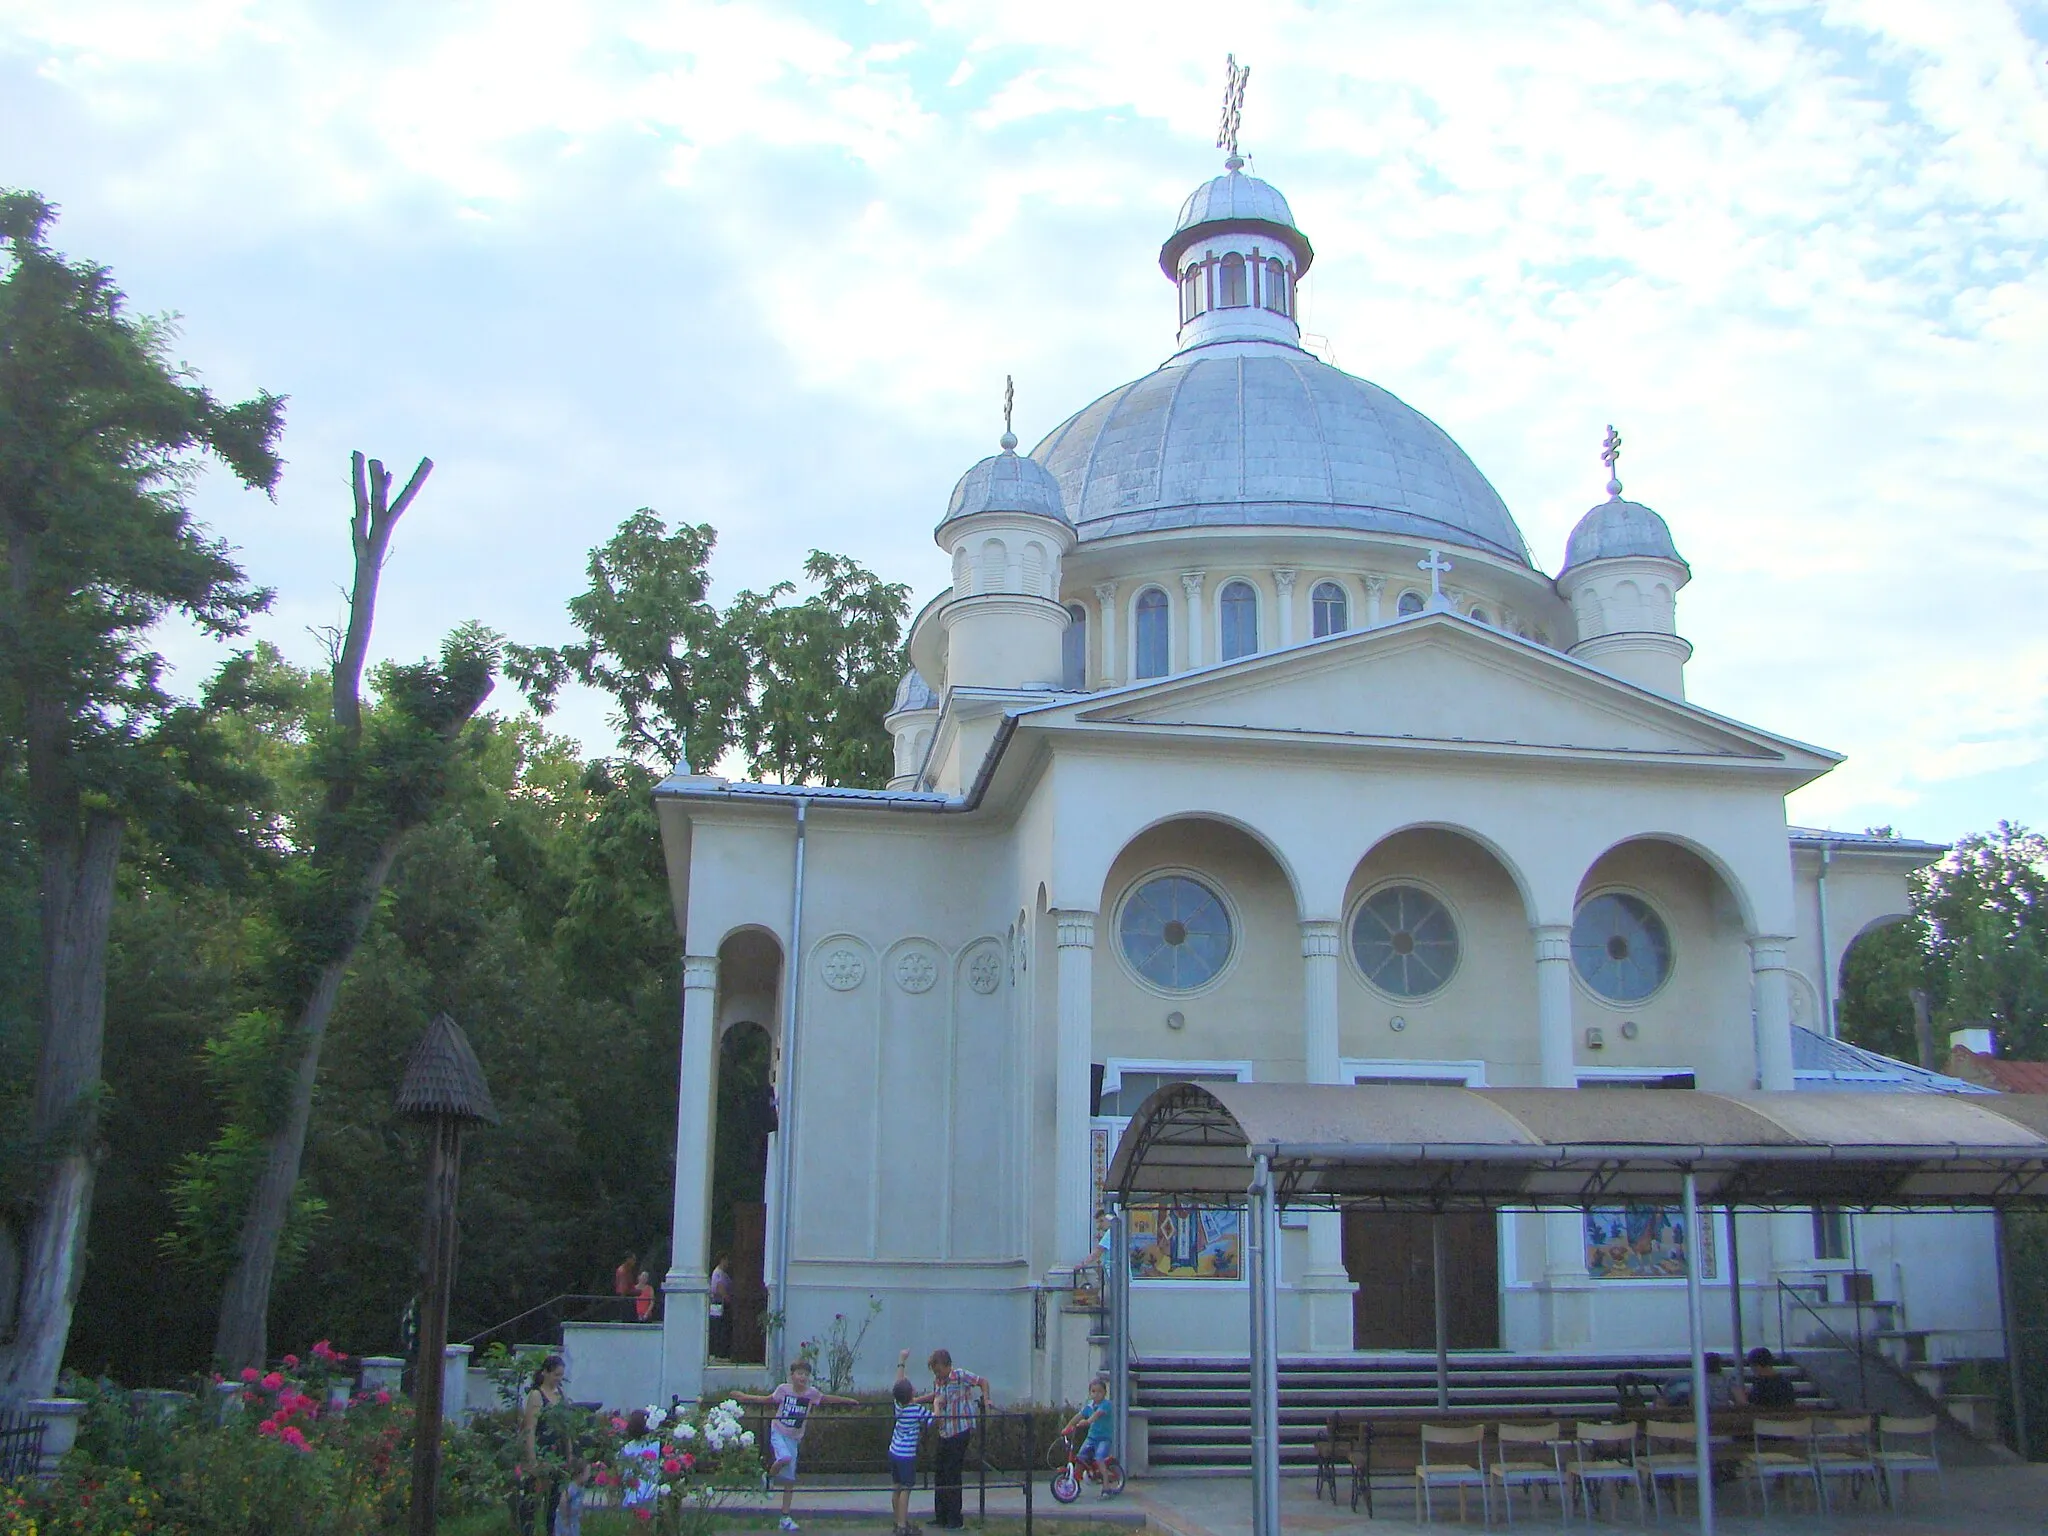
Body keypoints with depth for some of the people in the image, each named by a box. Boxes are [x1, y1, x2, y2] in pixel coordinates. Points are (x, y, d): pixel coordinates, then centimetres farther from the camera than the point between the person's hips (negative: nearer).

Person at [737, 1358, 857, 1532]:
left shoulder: (812, 1393, -6)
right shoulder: (784, 1389, -9)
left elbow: (826, 1398, 12)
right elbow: (767, 1399, 7)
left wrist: (848, 1401, 15)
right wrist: (745, 1397, 7)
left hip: (794, 1438, 3)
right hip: (778, 1432, -3)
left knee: (790, 1481, 4)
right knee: (785, 1458, -34)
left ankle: (786, 1517, 14)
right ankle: (769, 1477, -2)